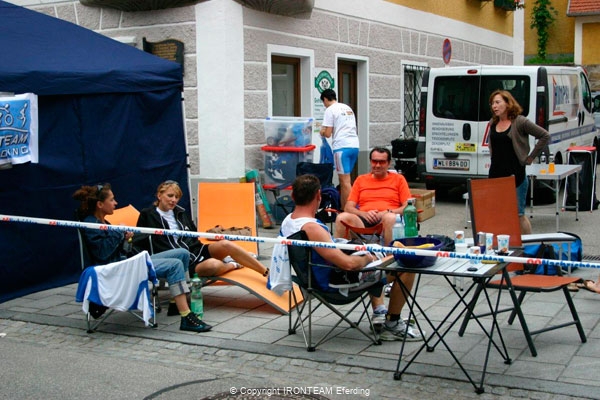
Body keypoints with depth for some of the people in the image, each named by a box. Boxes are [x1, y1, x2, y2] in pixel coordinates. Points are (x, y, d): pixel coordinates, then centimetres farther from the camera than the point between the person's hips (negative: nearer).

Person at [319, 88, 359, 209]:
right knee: (345, 178, 15)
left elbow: (327, 133, -7)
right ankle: (343, 208, 20)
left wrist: (322, 132, 14)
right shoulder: (348, 108, 20)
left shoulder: (330, 110, -3)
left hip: (342, 147, -7)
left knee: (345, 180, -6)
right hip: (354, 145, 8)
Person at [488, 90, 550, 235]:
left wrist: (530, 158, -5)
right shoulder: (493, 123, 10)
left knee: (519, 214, 0)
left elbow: (545, 136, -6)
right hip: (495, 174, 6)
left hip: (515, 175, -6)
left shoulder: (520, 122, -8)